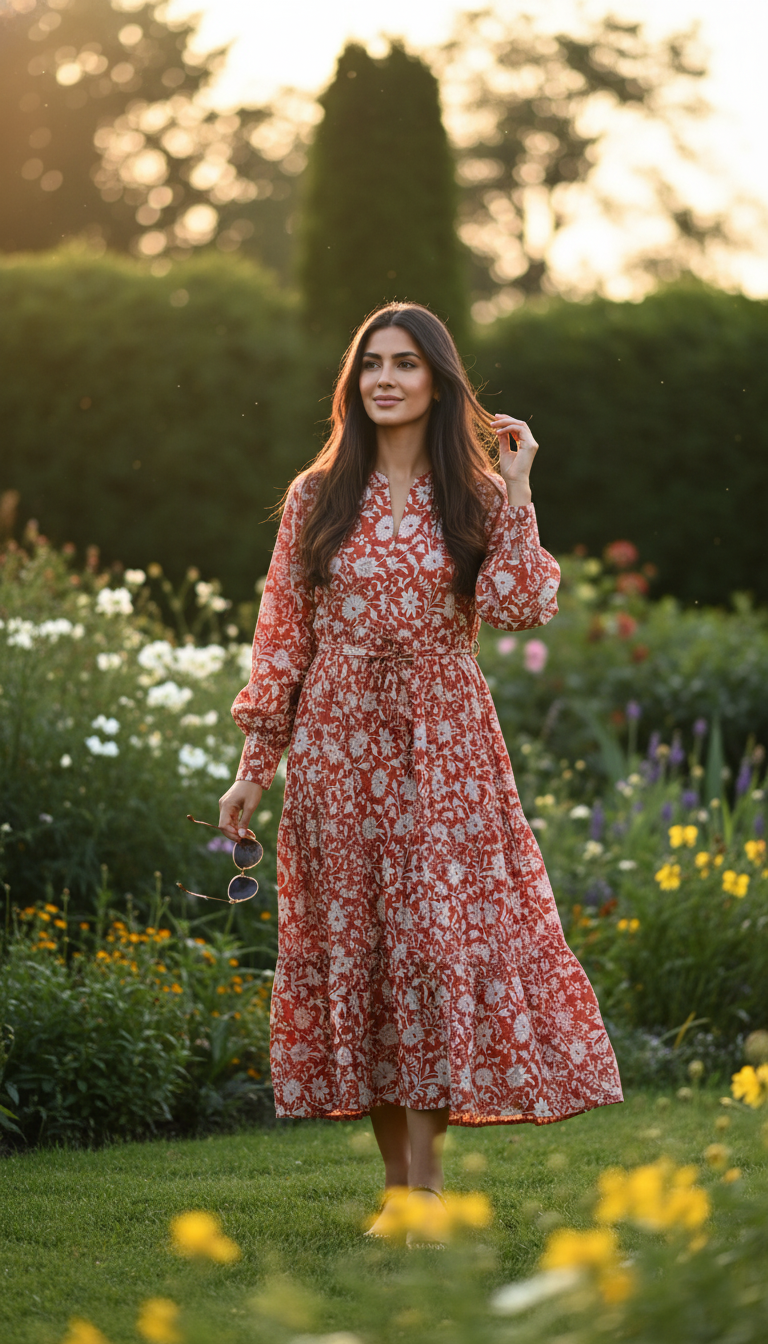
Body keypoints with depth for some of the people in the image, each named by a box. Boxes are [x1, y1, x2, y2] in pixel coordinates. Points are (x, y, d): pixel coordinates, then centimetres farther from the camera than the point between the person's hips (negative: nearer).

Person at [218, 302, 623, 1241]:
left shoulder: (476, 496, 5)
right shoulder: (317, 497, 7)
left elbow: (521, 609, -10)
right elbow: (283, 635, 7)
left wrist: (515, 492, -11)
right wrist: (253, 764, 4)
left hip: (443, 750, -1)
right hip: (339, 747, 1)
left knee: (438, 936, -9)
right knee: (353, 943, 1)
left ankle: (426, 1181, -5)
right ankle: (398, 1182, 10)